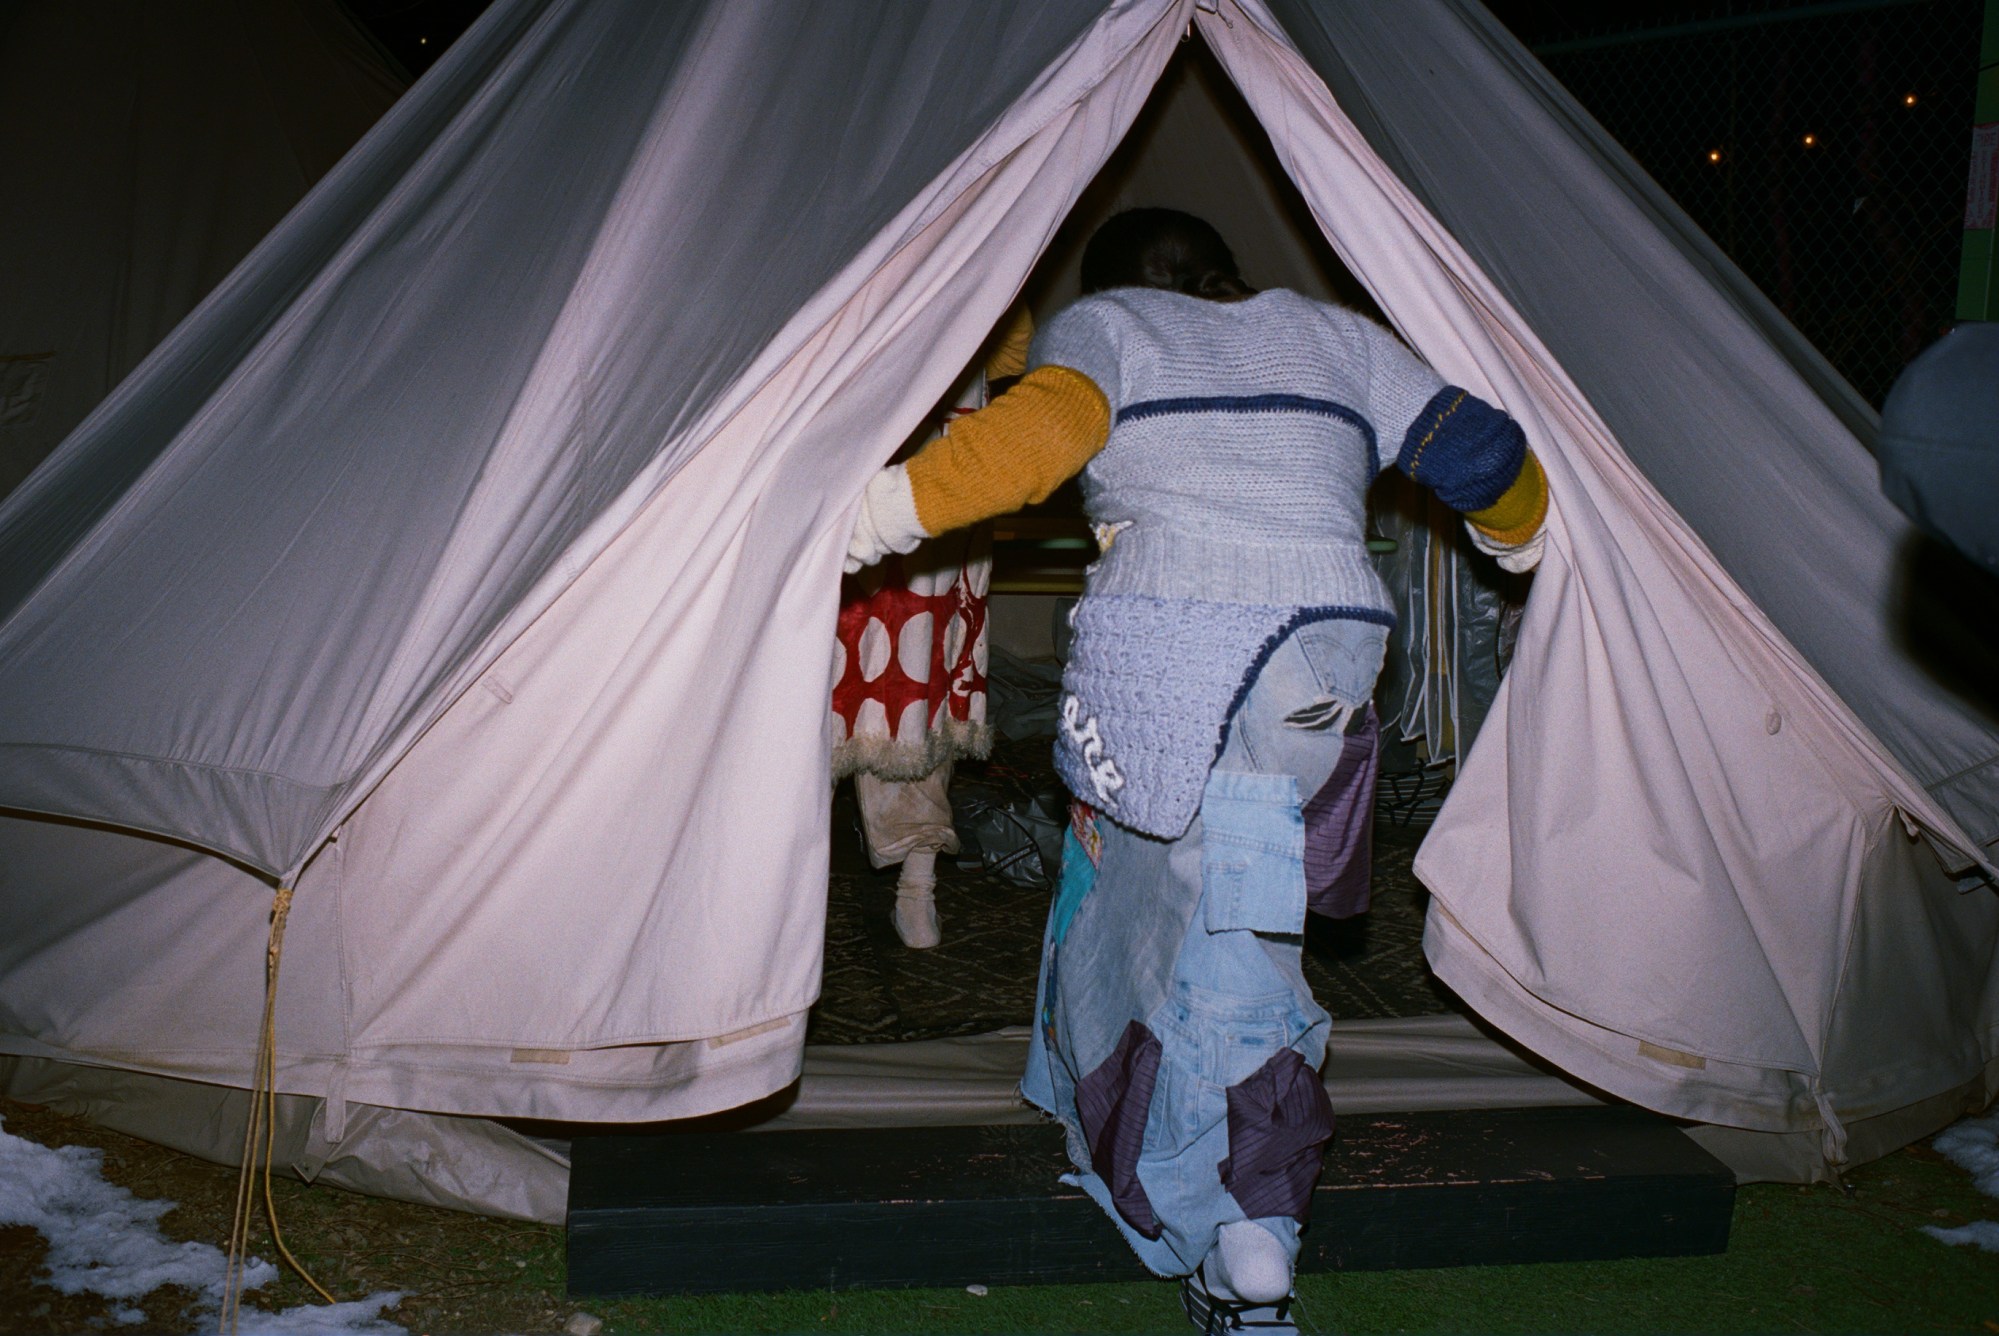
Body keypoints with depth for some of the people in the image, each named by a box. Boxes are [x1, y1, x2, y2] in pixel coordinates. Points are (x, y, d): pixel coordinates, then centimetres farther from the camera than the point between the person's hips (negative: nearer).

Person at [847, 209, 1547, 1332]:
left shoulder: (1101, 326, 13)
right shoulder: (1333, 336, 23)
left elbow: (1040, 430, -9)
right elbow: (1482, 451, 22)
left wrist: (878, 512, -6)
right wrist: (1524, 539, 41)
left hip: (1162, 647, -4)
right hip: (1330, 650, 4)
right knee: (1227, 916, 15)